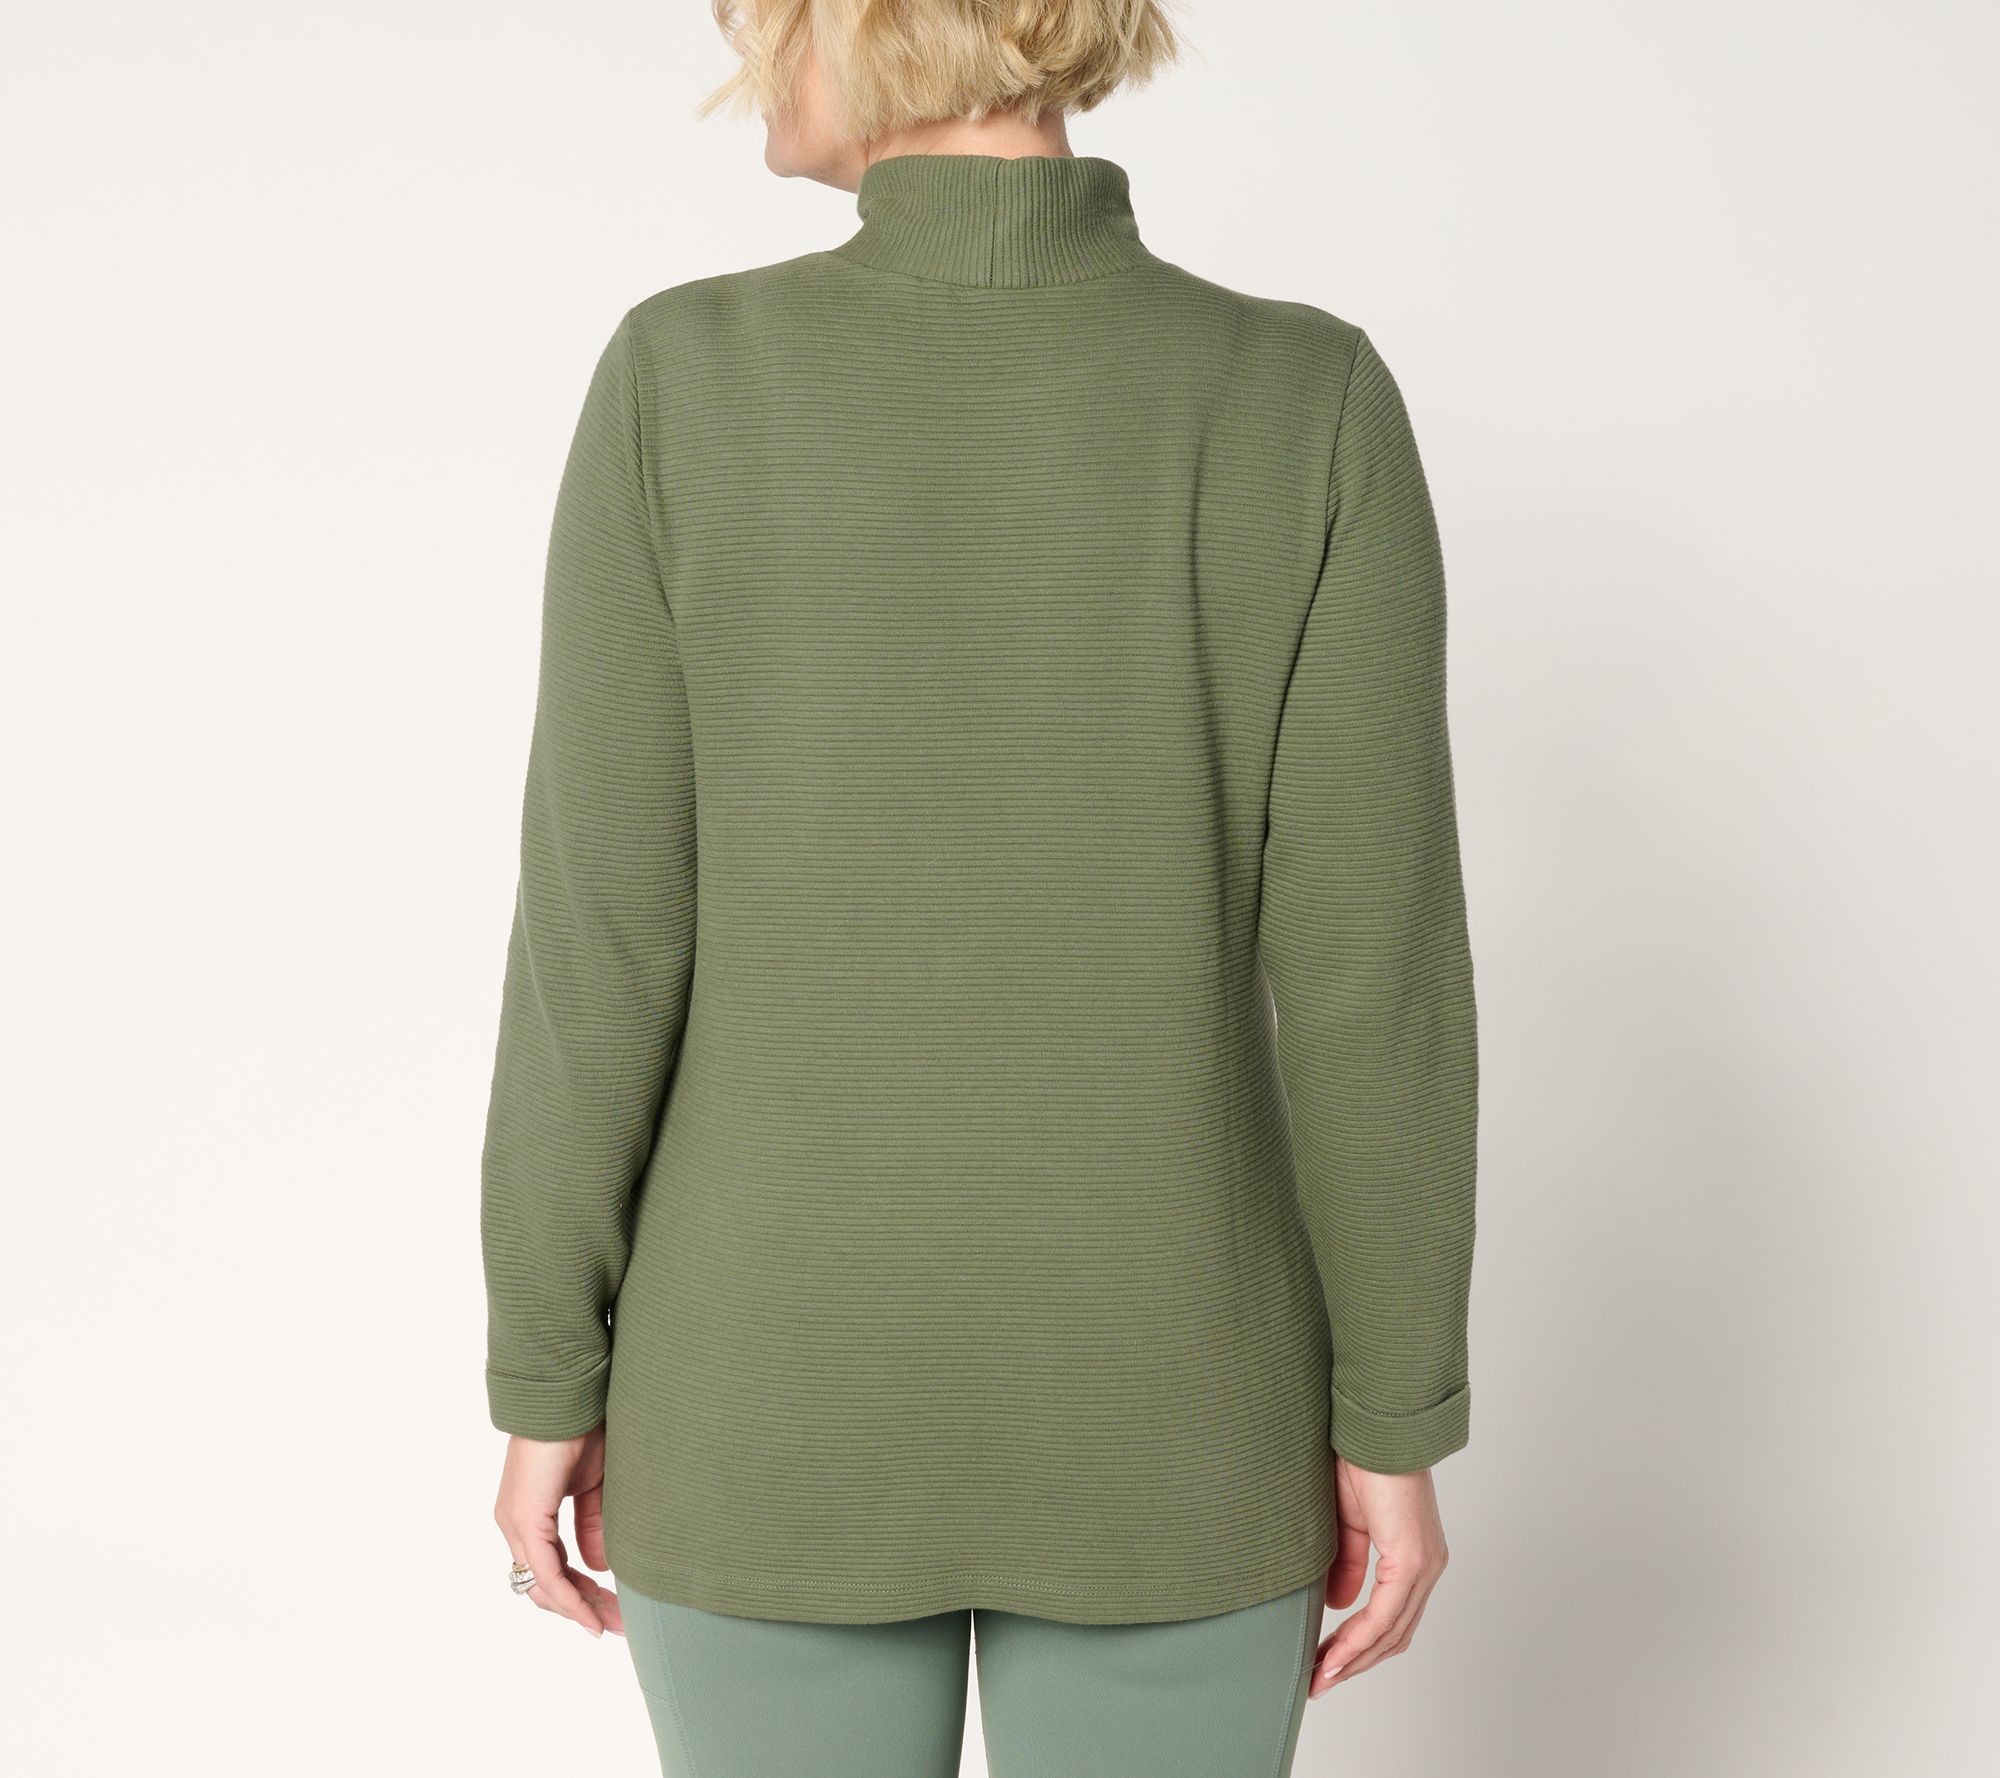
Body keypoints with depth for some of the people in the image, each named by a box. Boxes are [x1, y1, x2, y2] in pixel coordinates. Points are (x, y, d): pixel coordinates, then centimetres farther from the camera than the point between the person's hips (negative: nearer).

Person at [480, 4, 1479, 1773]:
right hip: (1154, 1407, 0)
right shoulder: (1315, 403, -12)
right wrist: (1396, 1425, 0)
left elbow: (601, 945, -10)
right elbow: (1371, 968, -12)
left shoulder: (682, 384, -12)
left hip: (787, 1392, 0)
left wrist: (546, 1385, 3)